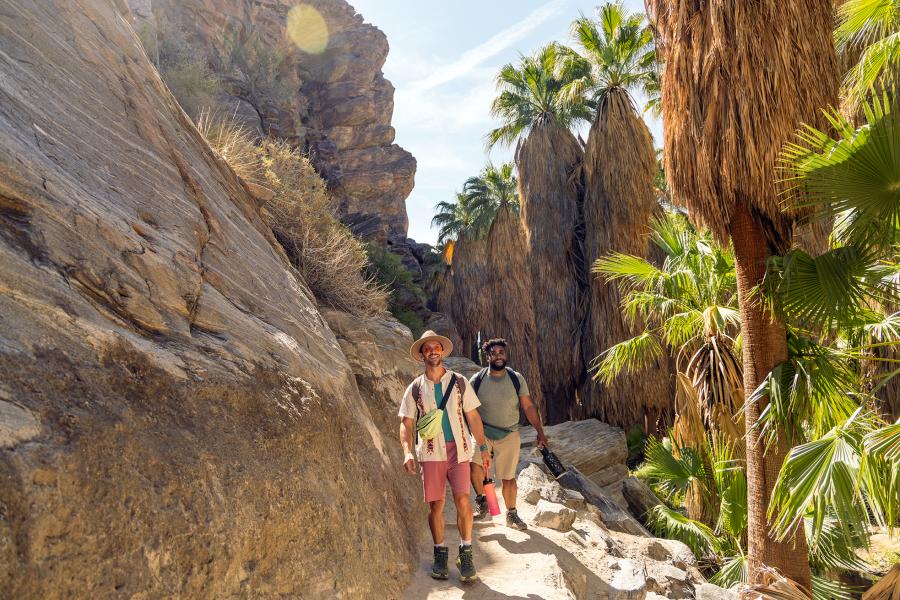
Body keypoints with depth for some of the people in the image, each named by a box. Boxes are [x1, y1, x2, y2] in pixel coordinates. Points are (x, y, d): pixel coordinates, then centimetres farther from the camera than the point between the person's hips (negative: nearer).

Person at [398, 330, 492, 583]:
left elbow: (473, 416, 8)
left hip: (459, 449, 0)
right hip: (431, 452, 0)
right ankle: (440, 553, 22)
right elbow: (406, 423, 4)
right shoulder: (415, 388, 4)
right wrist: (408, 452, -10)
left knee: (462, 500, -11)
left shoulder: (459, 382, 5)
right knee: (435, 504, 3)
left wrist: (483, 447, 5)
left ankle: (466, 552, 7)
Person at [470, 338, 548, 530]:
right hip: (483, 433, -1)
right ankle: (481, 501, 5)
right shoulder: (477, 380, -5)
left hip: (509, 435, 1)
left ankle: (511, 515, 30)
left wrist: (540, 433, -2)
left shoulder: (516, 378, -3)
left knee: (509, 477, 8)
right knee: (474, 466, -22)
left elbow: (529, 407, 1)